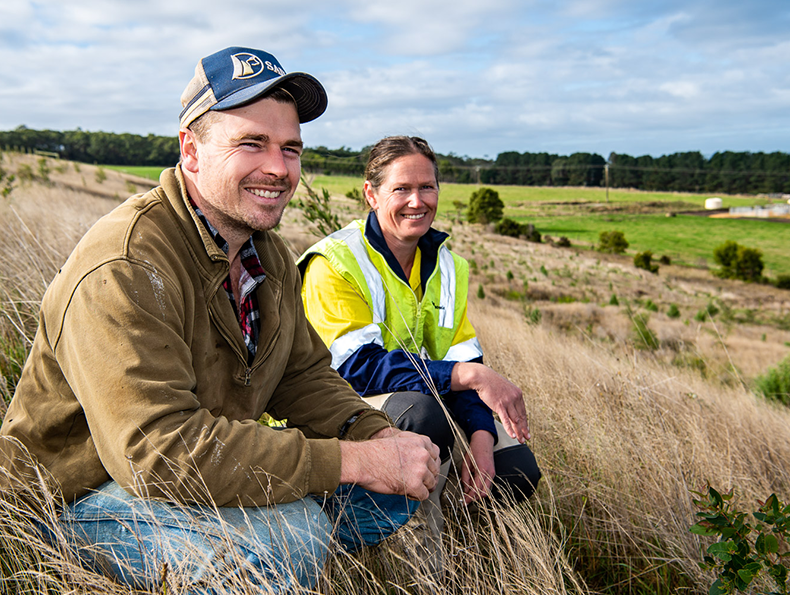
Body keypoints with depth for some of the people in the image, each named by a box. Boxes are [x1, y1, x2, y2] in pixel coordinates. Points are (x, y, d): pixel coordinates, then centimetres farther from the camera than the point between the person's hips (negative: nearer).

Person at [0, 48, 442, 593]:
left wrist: (378, 436, -14)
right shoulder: (123, 271, -28)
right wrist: (353, 462, -34)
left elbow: (303, 375, 7)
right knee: (286, 534, -34)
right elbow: (158, 449, -35)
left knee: (399, 484, 1)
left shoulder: (268, 253, 2)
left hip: (212, 471, 8)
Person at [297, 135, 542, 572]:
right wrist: (469, 375, -33)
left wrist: (480, 438, -18)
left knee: (515, 471, -9)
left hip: (431, 408, 6)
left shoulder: (446, 266, 5)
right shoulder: (335, 264, -16)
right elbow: (357, 368, -27)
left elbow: (463, 363, 1)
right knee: (423, 410, -36)